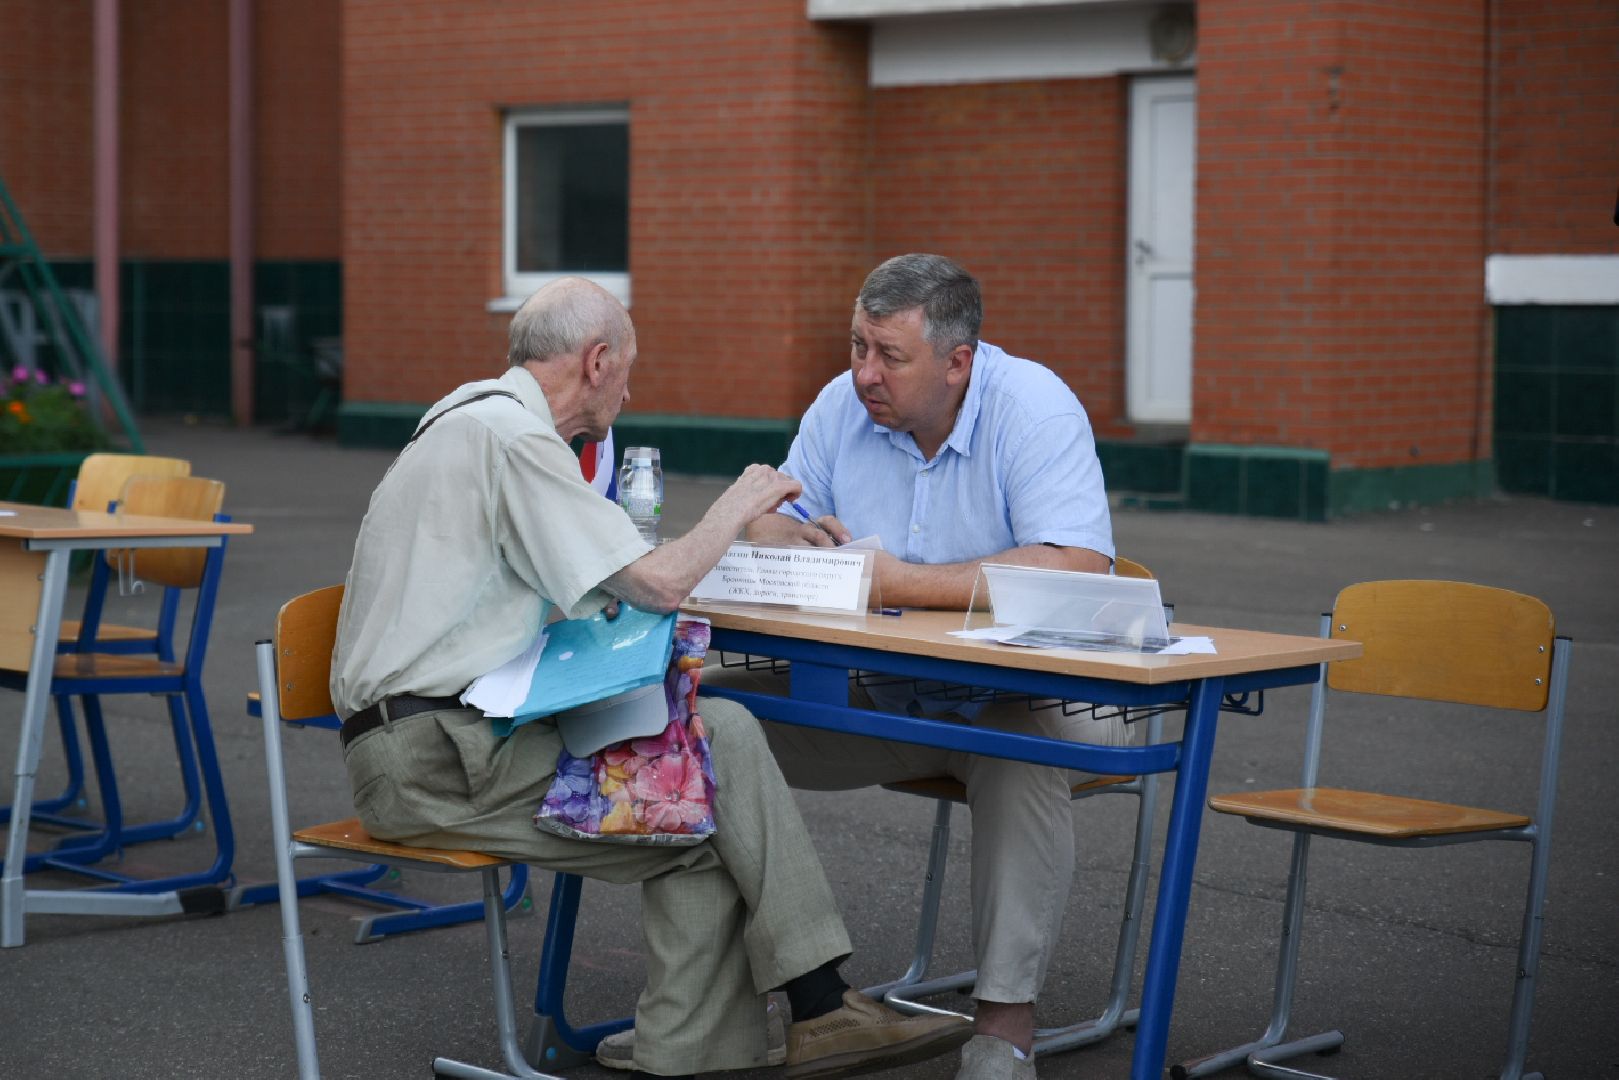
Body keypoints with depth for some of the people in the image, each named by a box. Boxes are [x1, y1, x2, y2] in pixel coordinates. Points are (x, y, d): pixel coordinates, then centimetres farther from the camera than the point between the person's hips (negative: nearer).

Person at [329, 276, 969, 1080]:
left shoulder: (468, 419, 20)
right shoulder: (511, 435, -13)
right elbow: (657, 584, -16)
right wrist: (737, 506, 2)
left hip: (422, 743, 10)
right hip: (434, 755, -10)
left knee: (706, 829, -1)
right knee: (723, 741, -11)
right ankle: (819, 1007, -3)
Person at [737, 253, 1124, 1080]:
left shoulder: (1035, 408, -19)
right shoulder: (843, 403, -1)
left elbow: (1079, 569, -31)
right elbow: (771, 523, 7)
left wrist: (900, 583, -29)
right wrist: (799, 545, -21)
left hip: (1022, 694, -5)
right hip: (875, 696, 5)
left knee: (1021, 749, -39)